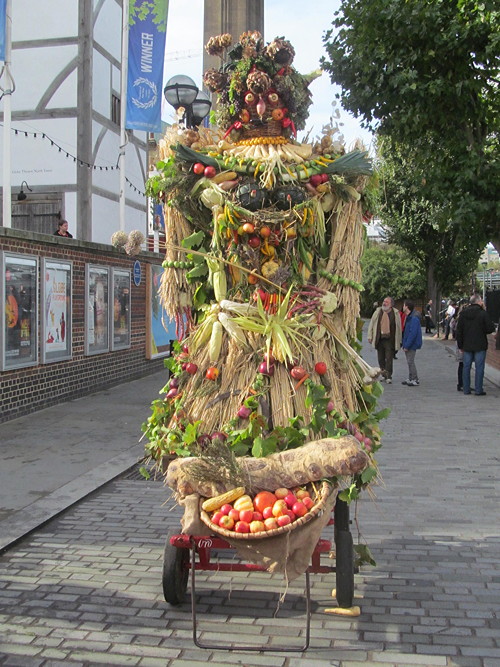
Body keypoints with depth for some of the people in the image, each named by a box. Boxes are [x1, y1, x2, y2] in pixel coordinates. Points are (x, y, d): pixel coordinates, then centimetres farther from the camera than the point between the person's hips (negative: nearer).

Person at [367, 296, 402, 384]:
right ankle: (384, 375, 21)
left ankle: (388, 377, -2)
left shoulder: (396, 313, -2)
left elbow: (399, 327, 2)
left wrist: (399, 341, 3)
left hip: (390, 340, -3)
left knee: (389, 359, -7)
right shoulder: (378, 312, 4)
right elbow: (371, 323, 9)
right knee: (381, 359, 10)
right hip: (379, 339, 3)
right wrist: (370, 336, 5)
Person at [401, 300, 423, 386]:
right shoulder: (408, 317, 12)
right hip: (408, 344, 10)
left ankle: (415, 380, 0)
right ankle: (410, 379, 21)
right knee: (409, 361, 14)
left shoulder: (414, 319, -20)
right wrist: (404, 344, 14)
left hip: (412, 345, -10)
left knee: (410, 361, -6)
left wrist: (407, 346, -22)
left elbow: (412, 333, -24)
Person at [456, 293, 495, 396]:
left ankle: (466, 389, 11)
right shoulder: (483, 313, -11)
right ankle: (478, 390, 3)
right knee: (479, 367, 2)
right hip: (480, 345, -4)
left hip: (467, 345, 4)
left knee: (466, 367, 9)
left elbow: (459, 331, 4)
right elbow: (491, 328, -11)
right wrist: (483, 331, 10)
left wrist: (460, 345, 11)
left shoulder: (463, 313, 2)